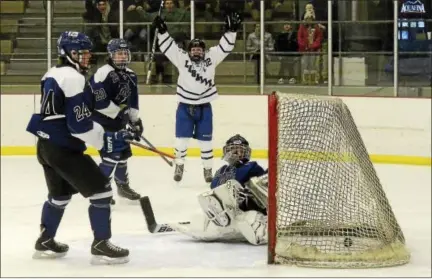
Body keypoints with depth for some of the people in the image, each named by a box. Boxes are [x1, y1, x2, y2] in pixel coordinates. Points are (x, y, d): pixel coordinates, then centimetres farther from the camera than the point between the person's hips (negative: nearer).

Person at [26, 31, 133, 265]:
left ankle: (45, 242, 36)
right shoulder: (72, 78, -17)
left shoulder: (52, 74, 13)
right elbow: (79, 125, -23)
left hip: (46, 145, 10)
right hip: (63, 148, -10)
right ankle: (101, 246, -4)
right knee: (100, 191, -6)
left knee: (59, 194, 27)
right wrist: (106, 139, -16)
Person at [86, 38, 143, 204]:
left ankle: (123, 186, 34)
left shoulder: (130, 75, 8)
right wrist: (120, 113, -21)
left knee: (123, 152, 16)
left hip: (118, 122, 9)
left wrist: (136, 120, 12)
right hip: (101, 121, -9)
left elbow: (132, 100, 18)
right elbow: (99, 102, -27)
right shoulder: (104, 74, -21)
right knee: (111, 154, -15)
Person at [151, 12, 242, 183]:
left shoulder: (210, 58, 1)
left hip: (204, 107, 1)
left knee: (205, 141, 6)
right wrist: (162, 31, -19)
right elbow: (168, 46, -7)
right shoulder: (182, 59, -2)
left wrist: (231, 30, -15)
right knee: (181, 140, 4)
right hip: (185, 106, 0)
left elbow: (224, 46, -3)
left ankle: (208, 169, 18)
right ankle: (179, 166, 22)